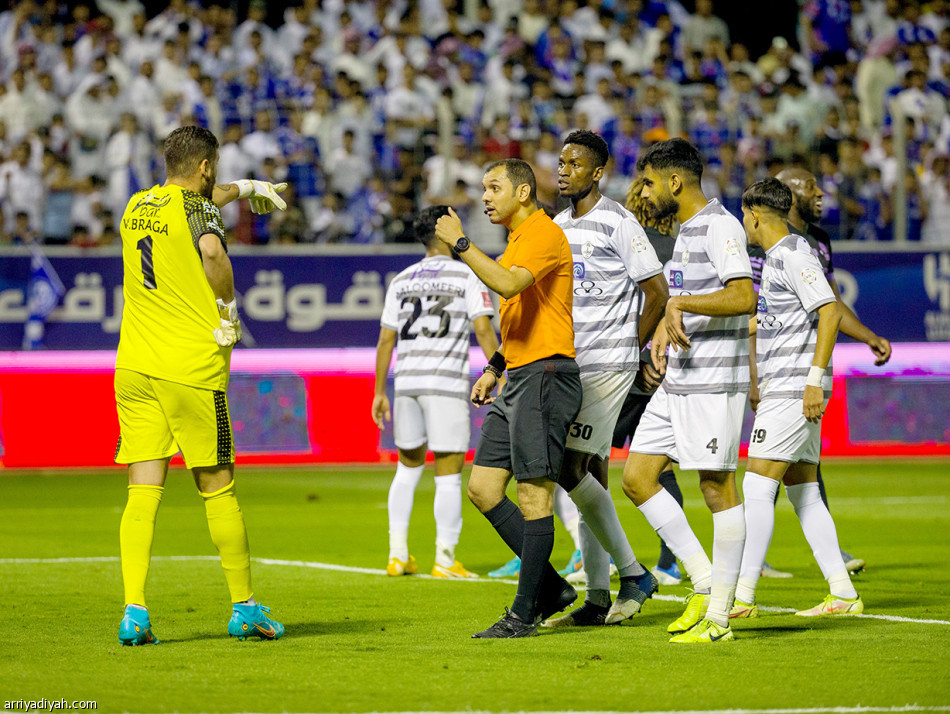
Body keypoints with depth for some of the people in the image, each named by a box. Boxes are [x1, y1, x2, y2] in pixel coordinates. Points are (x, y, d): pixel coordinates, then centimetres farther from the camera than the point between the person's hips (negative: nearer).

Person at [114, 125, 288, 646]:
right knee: (218, 491, 5)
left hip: (134, 367, 5)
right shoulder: (196, 206, -6)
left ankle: (134, 612, -9)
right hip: (191, 368, -5)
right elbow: (212, 250, -28)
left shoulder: (137, 207, 15)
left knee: (143, 492, 1)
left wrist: (245, 188, 49)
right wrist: (228, 307, -13)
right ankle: (245, 608, 14)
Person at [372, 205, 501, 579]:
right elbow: (483, 330, -7)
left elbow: (386, 339, 12)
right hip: (447, 381, -5)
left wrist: (379, 392, 17)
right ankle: (445, 559, -3)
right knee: (448, 474, -1)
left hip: (406, 380, 5)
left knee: (408, 468, 17)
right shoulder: (467, 276, 1)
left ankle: (397, 554, 14)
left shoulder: (401, 281, 14)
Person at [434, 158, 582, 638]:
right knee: (482, 487, 6)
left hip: (545, 375, -10)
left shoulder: (544, 233, -9)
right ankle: (551, 587, 12)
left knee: (533, 493, -7)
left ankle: (524, 614, -4)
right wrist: (495, 368, 23)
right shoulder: (518, 240, 22)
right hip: (518, 381, 10)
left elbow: (509, 284, -27)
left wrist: (460, 243, -21)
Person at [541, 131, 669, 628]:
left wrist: (631, 348, -3)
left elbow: (657, 293, -9)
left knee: (571, 469, -15)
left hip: (608, 364, -8)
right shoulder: (556, 228, 14)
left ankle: (633, 573, -5)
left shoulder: (617, 223, -10)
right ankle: (597, 599, 8)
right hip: (569, 365, 8)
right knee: (589, 475, 7)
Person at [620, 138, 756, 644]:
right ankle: (704, 583, 11)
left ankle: (718, 614, 0)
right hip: (676, 382, 10)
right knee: (636, 476, 6)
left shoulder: (720, 227, -12)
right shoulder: (686, 230, 18)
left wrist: (680, 303, -19)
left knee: (717, 486, -4)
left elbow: (743, 298, -23)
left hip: (714, 380, -10)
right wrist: (666, 325, 11)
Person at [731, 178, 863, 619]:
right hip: (781, 388, 10)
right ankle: (843, 594, 8)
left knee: (757, 488, -11)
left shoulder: (792, 255, -12)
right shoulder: (776, 257, 19)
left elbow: (829, 312, -20)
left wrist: (814, 380, -23)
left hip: (793, 389, -10)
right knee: (802, 491, 9)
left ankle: (743, 596, -12)